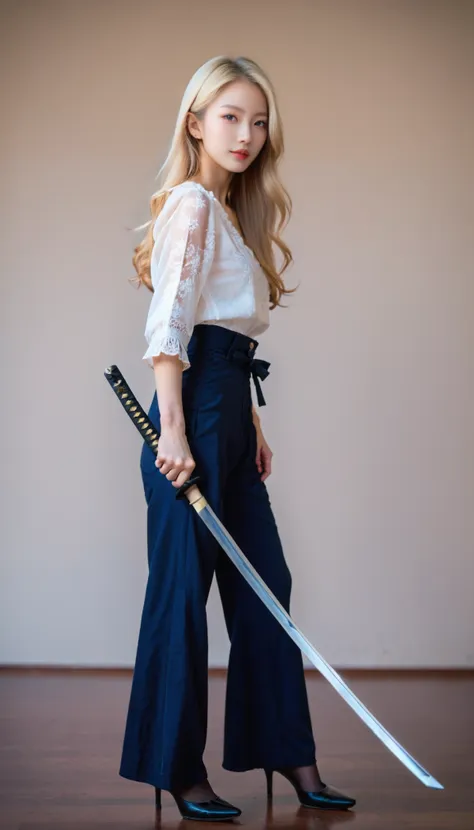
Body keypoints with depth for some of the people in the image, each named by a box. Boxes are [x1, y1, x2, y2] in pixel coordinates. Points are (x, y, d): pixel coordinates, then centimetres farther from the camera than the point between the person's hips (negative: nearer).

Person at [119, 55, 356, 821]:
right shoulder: (191, 201, -8)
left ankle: (289, 755, 19)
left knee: (264, 583, 11)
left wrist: (252, 428, 18)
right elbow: (167, 325, -17)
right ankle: (177, 770, 7)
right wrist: (173, 432, -22)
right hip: (196, 408, -10)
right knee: (183, 588, -2)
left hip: (230, 415, 10)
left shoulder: (231, 212, 20)